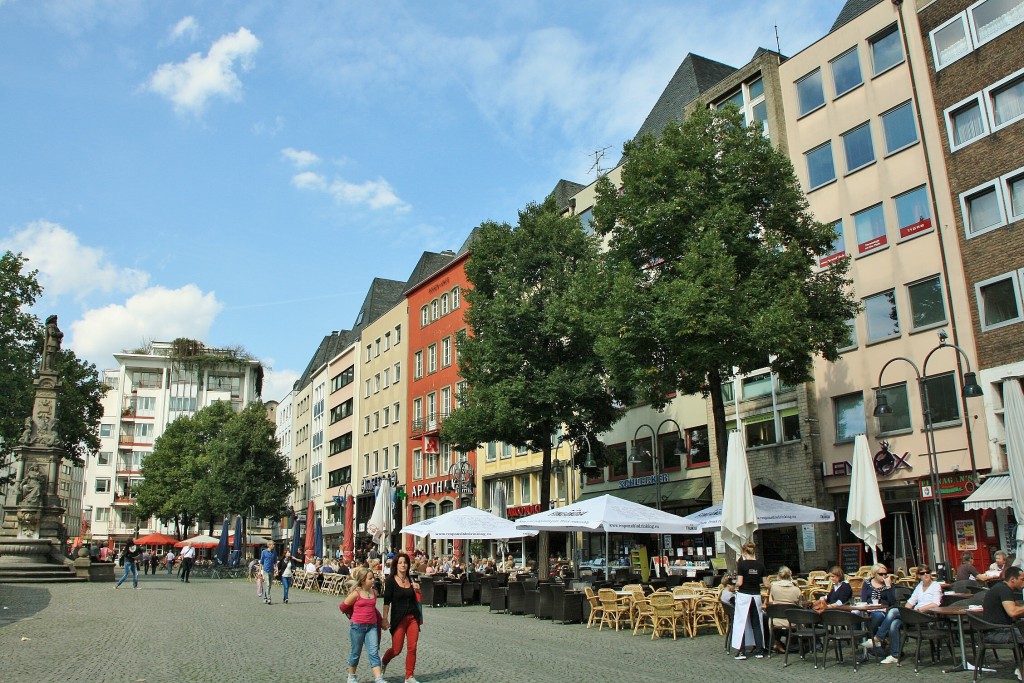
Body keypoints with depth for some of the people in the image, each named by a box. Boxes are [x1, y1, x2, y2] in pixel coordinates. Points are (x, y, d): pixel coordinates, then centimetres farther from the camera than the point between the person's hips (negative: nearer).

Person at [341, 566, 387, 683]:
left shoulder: (374, 592, 4)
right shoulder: (356, 593, -12)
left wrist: (381, 620, 15)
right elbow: (343, 606, -1)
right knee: (356, 653, 10)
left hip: (372, 626, 4)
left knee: (374, 652, -6)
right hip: (357, 626, -4)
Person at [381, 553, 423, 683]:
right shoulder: (391, 581, -5)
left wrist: (417, 590, -4)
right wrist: (385, 618, -17)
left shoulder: (411, 580, 9)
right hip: (398, 618, -4)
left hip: (413, 617, 4)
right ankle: (383, 662, 32)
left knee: (412, 648, -2)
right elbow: (387, 601, -10)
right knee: (396, 650, 1)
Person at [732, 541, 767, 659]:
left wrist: (736, 586, 5)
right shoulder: (760, 564, 0)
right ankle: (759, 650, 15)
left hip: (743, 595, -4)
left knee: (741, 622, 3)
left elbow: (739, 582, -15)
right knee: (757, 623, 13)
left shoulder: (741, 564, -11)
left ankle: (741, 651, 2)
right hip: (756, 596, 4)